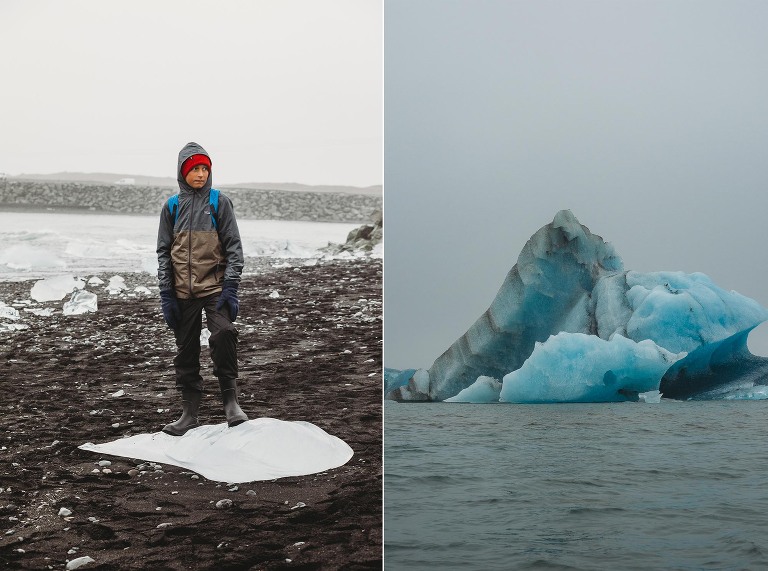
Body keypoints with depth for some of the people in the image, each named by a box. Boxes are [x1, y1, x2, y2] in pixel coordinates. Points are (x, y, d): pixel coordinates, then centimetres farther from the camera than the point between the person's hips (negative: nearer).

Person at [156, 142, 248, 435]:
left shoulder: (219, 202, 2)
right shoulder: (172, 206, 8)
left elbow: (233, 246, -1)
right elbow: (164, 252, 10)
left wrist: (231, 287, -10)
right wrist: (166, 294, 2)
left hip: (214, 287, -3)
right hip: (183, 293, 3)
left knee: (223, 334, -25)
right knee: (186, 352, 6)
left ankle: (230, 400, -16)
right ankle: (189, 413, 16)